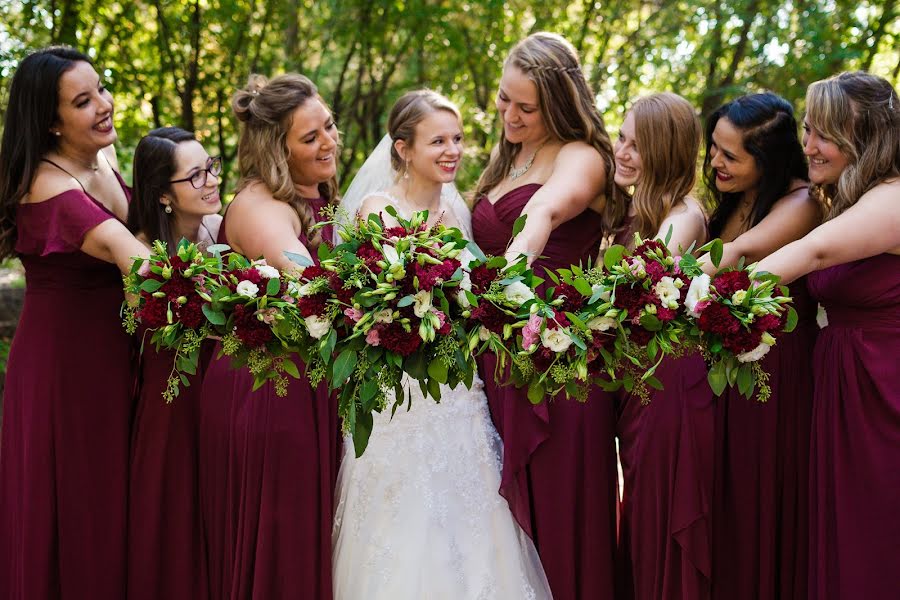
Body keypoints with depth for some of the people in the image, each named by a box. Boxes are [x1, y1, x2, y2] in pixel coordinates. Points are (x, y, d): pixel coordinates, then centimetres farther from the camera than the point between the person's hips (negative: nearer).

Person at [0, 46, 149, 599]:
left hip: (115, 352, 8)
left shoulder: (104, 156, 1)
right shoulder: (49, 187, -24)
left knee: (118, 498, 17)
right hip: (65, 362, -8)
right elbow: (130, 254, -39)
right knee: (73, 506, 4)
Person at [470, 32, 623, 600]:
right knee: (504, 515, 8)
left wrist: (513, 266, -45)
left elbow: (544, 212, -27)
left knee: (557, 512, -4)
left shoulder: (582, 157, -5)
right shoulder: (506, 161, 19)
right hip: (496, 357, 7)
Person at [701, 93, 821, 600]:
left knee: (769, 501, 2)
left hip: (780, 365, -7)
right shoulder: (733, 202, 10)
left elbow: (739, 253, -27)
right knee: (728, 499, 12)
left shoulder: (801, 202, -14)